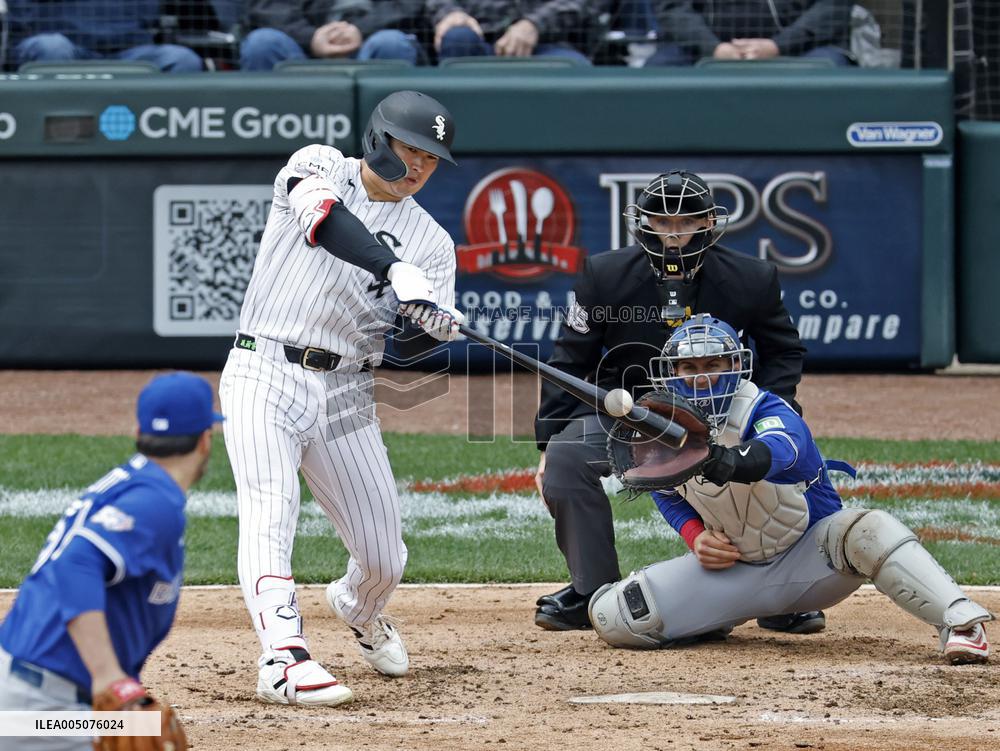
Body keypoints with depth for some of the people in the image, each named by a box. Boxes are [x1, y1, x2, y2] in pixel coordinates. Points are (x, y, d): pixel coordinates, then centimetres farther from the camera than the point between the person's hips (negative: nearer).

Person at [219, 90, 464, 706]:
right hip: (266, 375, -4)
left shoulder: (432, 242, 9)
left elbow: (408, 346, -1)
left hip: (347, 397, 4)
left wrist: (436, 327, -25)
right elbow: (324, 216, -23)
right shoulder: (319, 167, 1)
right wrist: (399, 273, -37)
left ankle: (359, 609, 42)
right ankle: (285, 657, -36)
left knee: (384, 561, 7)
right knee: (270, 515, -25)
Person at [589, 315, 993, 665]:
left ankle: (960, 622, -43)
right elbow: (667, 494, 13)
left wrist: (730, 461, -71)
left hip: (808, 557, -5)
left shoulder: (767, 411, -22)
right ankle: (717, 614, 19)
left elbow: (776, 450, -48)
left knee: (867, 530, -37)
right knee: (612, 615, -10)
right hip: (730, 565, 5)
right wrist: (696, 537, -8)